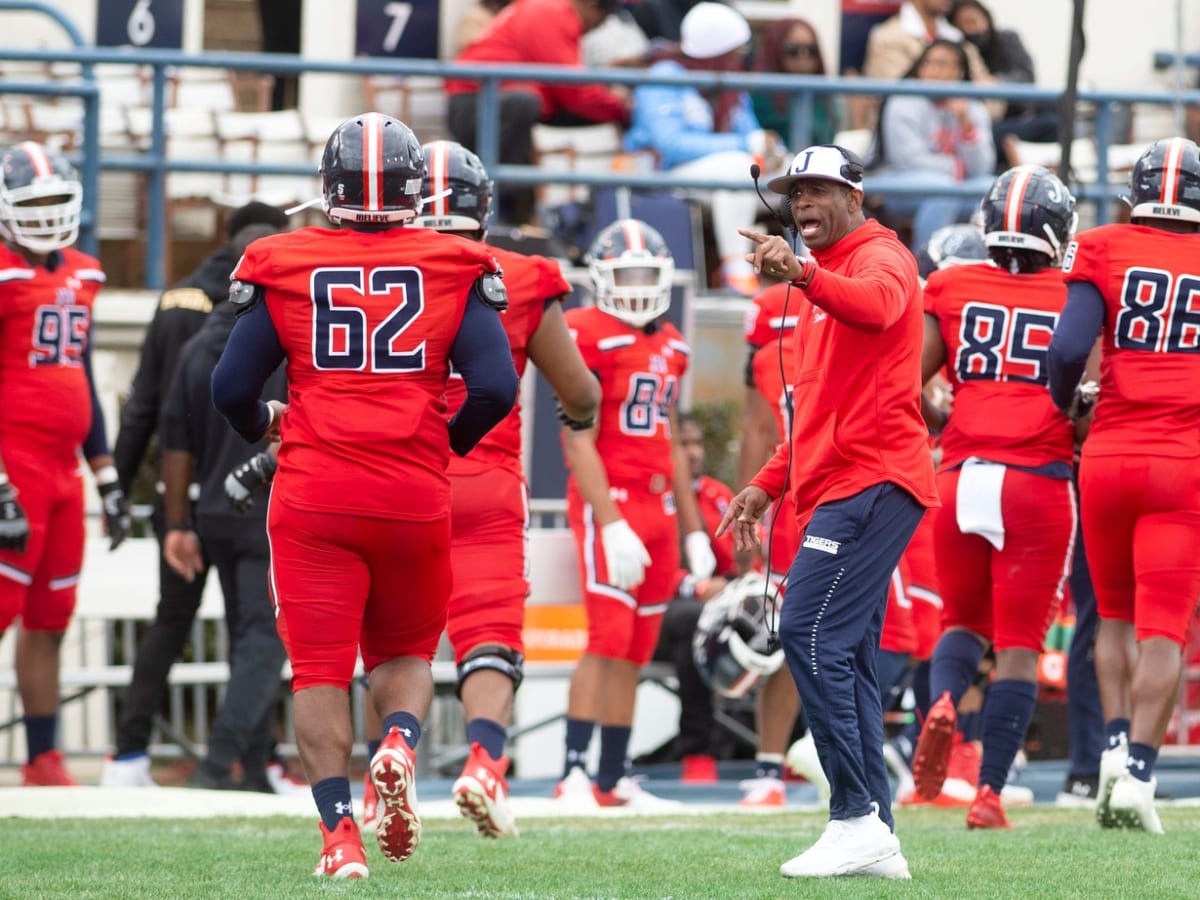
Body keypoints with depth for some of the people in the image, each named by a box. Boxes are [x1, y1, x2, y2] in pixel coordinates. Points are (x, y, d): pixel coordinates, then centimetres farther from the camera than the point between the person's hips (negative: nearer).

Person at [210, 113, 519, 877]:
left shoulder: (283, 266, 1)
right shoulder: (456, 269, 1)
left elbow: (233, 386, 3)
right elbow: (496, 387, -4)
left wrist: (261, 428, 26)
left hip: (314, 493, -1)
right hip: (416, 493, 1)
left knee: (320, 665, 3)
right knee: (405, 650, 18)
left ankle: (339, 827, -8)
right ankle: (401, 742, -12)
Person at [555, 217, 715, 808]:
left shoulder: (670, 346, 15)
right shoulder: (588, 338, -9)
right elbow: (579, 442, -14)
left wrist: (694, 531, 21)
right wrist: (611, 525, -20)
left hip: (659, 505, 7)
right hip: (608, 501, -7)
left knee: (636, 651, 7)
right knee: (610, 637, -16)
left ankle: (614, 780, 11)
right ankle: (574, 772, -15)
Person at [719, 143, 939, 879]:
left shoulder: (880, 258, -5)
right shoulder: (830, 281, 27)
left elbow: (876, 306, -32)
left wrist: (803, 275, -49)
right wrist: (769, 485, 27)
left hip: (872, 481, -10)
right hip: (842, 485, 10)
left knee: (812, 634, -16)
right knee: (846, 657, 8)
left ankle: (857, 815, -17)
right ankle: (876, 837, 9)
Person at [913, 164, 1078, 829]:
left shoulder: (950, 290, 7)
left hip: (962, 476, 2)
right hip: (1038, 479, -2)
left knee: (964, 618, 21)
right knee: (1020, 641, 5)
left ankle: (943, 702, -10)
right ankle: (990, 792, -2)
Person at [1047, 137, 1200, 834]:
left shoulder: (1104, 250, 1)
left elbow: (1069, 349, -9)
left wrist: (1068, 403, 11)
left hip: (1109, 458, 1)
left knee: (1116, 614, 20)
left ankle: (1117, 743, 6)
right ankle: (1138, 774, -11)